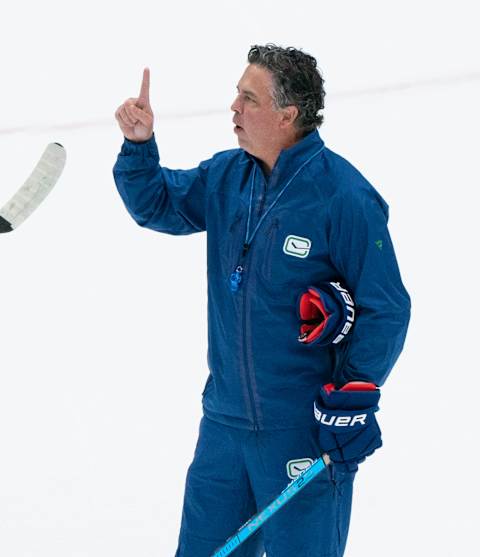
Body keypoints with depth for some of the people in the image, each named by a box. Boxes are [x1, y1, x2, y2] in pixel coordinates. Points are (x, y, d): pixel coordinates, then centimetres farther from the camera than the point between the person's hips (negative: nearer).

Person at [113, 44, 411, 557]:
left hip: (303, 428, -6)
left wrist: (353, 400, -17)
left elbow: (385, 311, -13)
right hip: (226, 415, 6)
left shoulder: (344, 196, -16)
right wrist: (138, 145, -2)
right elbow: (156, 205, 16)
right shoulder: (227, 176, 4)